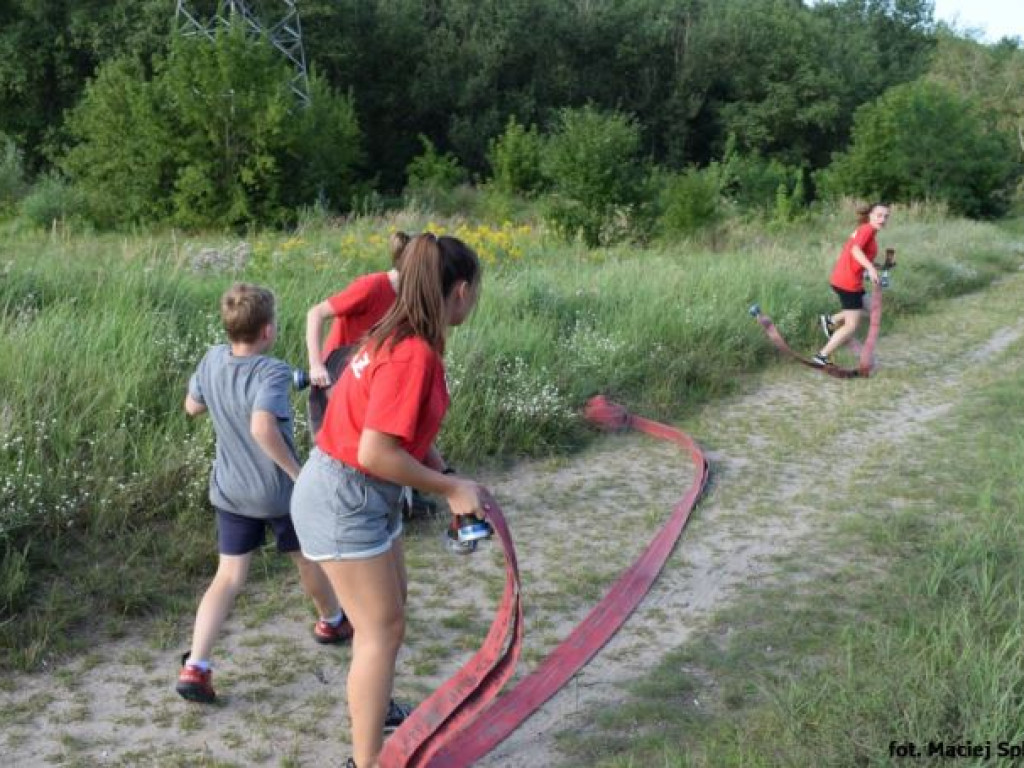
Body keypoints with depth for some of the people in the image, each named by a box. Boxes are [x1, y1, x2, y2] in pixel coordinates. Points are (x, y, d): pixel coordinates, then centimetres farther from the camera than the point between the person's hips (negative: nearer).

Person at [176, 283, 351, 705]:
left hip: (229, 491, 5)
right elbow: (263, 427, -41)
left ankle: (195, 666, -6)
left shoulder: (213, 360, -6)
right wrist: (299, 473, -31)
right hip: (279, 491, -4)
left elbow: (192, 406, 11)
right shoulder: (272, 372, -26)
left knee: (229, 577, 7)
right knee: (309, 557, 21)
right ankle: (332, 621, 45)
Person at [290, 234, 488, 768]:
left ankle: (374, 710, 46)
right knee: (382, 628, 2)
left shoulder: (401, 339, 3)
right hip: (342, 500, -10)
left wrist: (451, 480, 2)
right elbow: (377, 454, -29)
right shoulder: (413, 354, -26)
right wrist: (450, 489, -18)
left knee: (387, 609, 25)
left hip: (362, 495, 10)